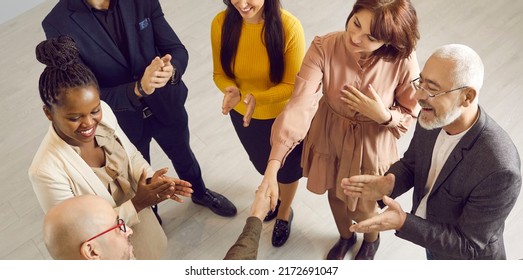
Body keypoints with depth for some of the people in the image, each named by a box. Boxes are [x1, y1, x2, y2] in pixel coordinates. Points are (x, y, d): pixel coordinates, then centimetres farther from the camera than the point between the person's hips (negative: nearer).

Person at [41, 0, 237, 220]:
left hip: (167, 105, 2)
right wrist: (139, 88, -40)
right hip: (122, 122, -2)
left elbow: (177, 50, -15)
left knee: (183, 156, 29)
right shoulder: (58, 24, -26)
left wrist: (171, 70, -38)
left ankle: (200, 193, 62)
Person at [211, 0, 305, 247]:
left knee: (287, 167, 24)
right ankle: (276, 194, 66)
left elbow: (293, 85, -23)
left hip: (284, 116, -3)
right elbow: (220, 73, -9)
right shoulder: (221, 23, -20)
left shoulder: (289, 27, -30)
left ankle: (285, 213, 56)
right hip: (242, 114, 3)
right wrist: (231, 90, -31)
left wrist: (257, 98, -39)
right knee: (263, 164, 31)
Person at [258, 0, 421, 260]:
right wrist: (272, 168, -44)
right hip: (330, 139, 2)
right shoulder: (323, 47, -29)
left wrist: (383, 115, -34)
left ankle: (371, 241, 61)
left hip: (371, 147, -1)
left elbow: (411, 115, -11)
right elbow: (300, 104, -37)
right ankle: (345, 236, 64)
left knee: (363, 208, 21)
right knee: (335, 195, 28)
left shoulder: (403, 62, -28)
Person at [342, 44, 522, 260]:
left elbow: (469, 246, -29)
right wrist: (388, 183, -24)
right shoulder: (431, 119, -20)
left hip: (465, 258, -5)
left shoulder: (499, 169, -39)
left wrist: (403, 223, -37)